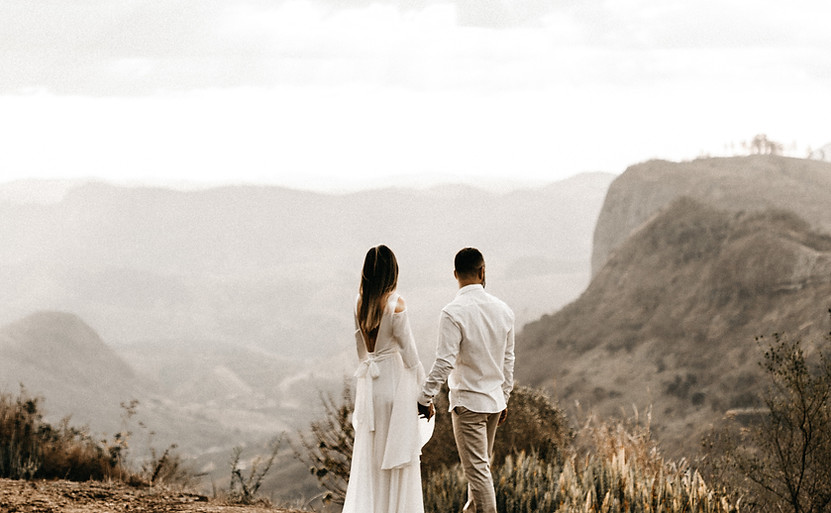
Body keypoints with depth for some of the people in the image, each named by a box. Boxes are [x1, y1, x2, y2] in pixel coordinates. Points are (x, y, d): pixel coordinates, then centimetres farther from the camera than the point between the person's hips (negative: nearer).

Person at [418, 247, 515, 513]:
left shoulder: (453, 313, -18)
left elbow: (444, 363, -20)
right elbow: (508, 360, 9)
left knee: (477, 469, -2)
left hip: (468, 401, -6)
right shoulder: (502, 310, 1)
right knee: (483, 463, 21)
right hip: (495, 400, 6)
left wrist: (425, 398, -10)